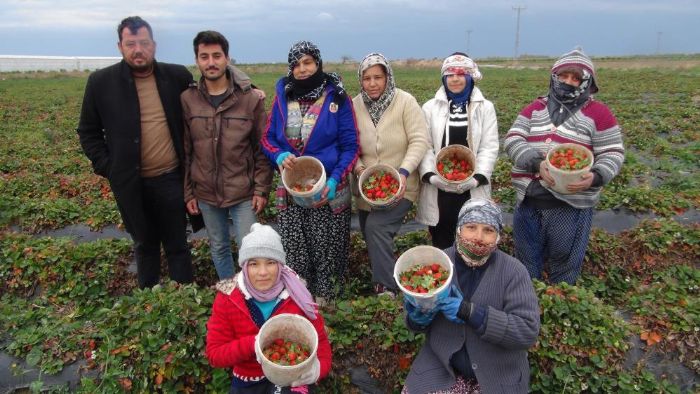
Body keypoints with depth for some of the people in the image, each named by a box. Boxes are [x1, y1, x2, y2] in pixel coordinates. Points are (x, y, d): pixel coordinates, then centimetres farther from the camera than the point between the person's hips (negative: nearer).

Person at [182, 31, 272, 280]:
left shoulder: (250, 98, -7)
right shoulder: (187, 99, -1)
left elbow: (262, 148, -4)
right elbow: (185, 150, 3)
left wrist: (261, 189, -8)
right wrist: (188, 192, 3)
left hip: (243, 193, -2)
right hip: (206, 194, 3)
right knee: (218, 248, 17)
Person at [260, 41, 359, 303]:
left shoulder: (336, 96, -4)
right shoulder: (282, 95, 5)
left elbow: (350, 146, -4)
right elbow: (268, 139, 10)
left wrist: (334, 180, -17)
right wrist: (280, 156, -12)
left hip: (328, 190, -2)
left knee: (326, 248, 7)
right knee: (294, 249, 8)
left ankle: (325, 298, 26)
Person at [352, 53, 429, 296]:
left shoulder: (405, 102, -10)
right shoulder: (355, 105, 0)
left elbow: (419, 141, -14)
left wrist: (404, 172, -26)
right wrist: (358, 167, -14)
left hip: (400, 186, -5)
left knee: (377, 226, -23)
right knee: (371, 237, 12)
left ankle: (386, 288, -12)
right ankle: (386, 280, 34)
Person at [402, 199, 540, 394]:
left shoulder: (514, 271, -11)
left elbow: (528, 330, -19)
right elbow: (415, 316, 5)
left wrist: (469, 312, -27)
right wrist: (419, 318, -20)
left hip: (499, 377, -1)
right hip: (440, 367, 2)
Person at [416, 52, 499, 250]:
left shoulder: (485, 108, 7)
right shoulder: (430, 107, 7)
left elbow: (489, 147, 1)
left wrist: (477, 178, -13)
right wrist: (431, 175, -14)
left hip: (472, 189, 0)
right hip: (438, 189, 0)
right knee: (441, 244, 8)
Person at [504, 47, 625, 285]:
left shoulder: (598, 112, 1)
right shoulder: (535, 108, 9)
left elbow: (613, 153, -1)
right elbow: (512, 140, -2)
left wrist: (595, 177, -22)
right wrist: (537, 163, -20)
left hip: (571, 204, -3)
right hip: (529, 201, 3)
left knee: (564, 268, 10)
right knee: (526, 263, 17)